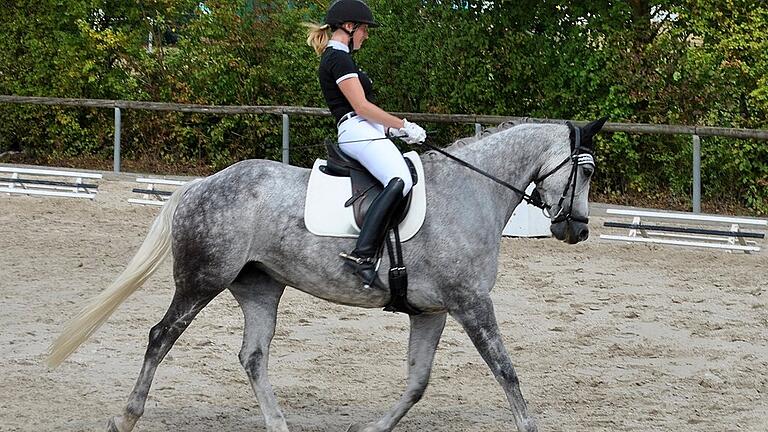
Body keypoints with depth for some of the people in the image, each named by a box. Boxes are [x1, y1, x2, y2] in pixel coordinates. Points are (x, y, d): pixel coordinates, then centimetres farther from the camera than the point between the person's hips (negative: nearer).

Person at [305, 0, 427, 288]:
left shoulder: (335, 57, 25)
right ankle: (362, 253, -43)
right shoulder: (339, 58, -7)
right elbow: (361, 106, -14)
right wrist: (403, 125, -6)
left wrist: (393, 129, 16)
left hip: (364, 132, 12)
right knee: (400, 180, -32)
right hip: (359, 131, -12)